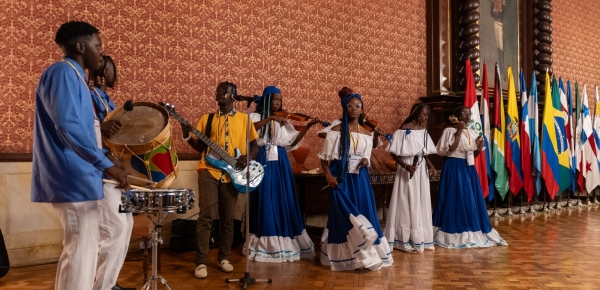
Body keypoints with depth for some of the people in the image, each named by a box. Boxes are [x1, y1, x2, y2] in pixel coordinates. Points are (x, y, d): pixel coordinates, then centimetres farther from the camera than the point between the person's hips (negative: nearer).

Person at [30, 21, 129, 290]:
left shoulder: (74, 77, 19)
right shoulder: (63, 73, -12)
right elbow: (68, 127, -23)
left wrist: (105, 160, 18)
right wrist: (106, 164, -21)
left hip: (79, 177, 11)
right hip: (73, 178, -11)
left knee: (80, 249, 15)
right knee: (80, 250, -6)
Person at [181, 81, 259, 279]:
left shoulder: (243, 118, 9)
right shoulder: (207, 118, 10)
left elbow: (254, 144, 10)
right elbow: (200, 147, 9)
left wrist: (248, 157, -10)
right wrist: (188, 137, -10)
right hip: (209, 170, -1)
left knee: (227, 219, 9)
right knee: (206, 215, -10)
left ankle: (224, 257, 23)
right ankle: (201, 262, -4)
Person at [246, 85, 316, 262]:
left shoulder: (283, 120, 12)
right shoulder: (256, 116, 2)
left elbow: (292, 142, 5)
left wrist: (307, 127, -4)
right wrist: (270, 118, -26)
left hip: (280, 163, 4)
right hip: (263, 162, -4)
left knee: (284, 201, 4)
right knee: (266, 201, -1)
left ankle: (285, 242, 12)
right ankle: (266, 243, 7)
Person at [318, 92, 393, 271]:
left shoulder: (367, 133, 9)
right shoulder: (336, 130, -3)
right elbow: (324, 157, -4)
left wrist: (366, 161, -6)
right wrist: (328, 176, -17)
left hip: (360, 179, 4)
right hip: (341, 179, -4)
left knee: (364, 214, 5)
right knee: (343, 216, -6)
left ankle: (362, 255, 18)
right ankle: (345, 257, 5)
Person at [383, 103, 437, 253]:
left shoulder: (423, 131, 8)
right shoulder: (403, 130, -12)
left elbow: (425, 153, 14)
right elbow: (394, 153, -12)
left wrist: (430, 165, -2)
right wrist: (405, 166, -24)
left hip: (421, 170, 7)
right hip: (408, 170, -7)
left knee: (421, 203, 10)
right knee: (407, 204, -1)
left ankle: (420, 238, 20)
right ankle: (407, 240, 7)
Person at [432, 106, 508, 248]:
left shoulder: (472, 132, 13)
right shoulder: (450, 131, -7)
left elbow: (474, 154, 19)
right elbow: (450, 149, -20)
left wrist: (479, 147, -2)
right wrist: (459, 131, -17)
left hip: (469, 168, 7)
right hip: (454, 169, -7)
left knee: (473, 201, 8)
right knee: (456, 200, -5)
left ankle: (473, 234, 17)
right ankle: (455, 235, 3)